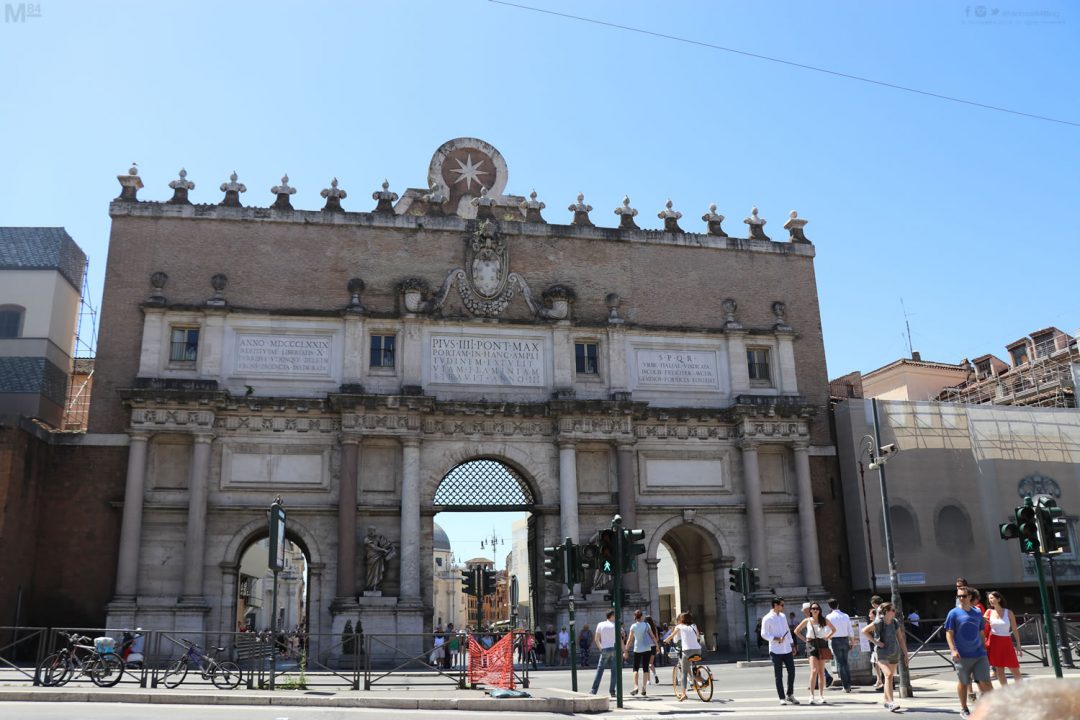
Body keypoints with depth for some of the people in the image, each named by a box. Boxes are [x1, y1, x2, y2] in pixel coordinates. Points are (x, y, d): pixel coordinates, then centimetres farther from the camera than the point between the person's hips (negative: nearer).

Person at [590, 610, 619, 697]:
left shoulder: (600, 625, 5)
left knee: (600, 670, 3)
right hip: (614, 649, -1)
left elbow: (596, 639, 6)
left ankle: (594, 690, -4)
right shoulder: (615, 625, 1)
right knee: (614, 671, 7)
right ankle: (612, 691, 5)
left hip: (605, 650, 1)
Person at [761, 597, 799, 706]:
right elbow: (764, 634, -10)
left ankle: (790, 695, 19)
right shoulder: (767, 618, -7)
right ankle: (782, 698, 10)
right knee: (778, 675, 1)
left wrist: (791, 643, 14)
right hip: (776, 651, -6)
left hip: (787, 649, 6)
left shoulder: (783, 616, 13)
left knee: (791, 672, 3)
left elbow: (787, 630, 19)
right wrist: (776, 639, -21)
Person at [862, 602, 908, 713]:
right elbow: (864, 631, -8)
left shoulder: (895, 622, 1)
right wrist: (875, 641, -13)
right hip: (882, 653, -5)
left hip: (894, 653, 5)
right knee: (888, 675, -20)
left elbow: (901, 639, 7)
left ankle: (886, 701, 29)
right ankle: (891, 703, -24)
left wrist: (905, 654, 7)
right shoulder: (878, 622, -14)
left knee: (889, 677, 14)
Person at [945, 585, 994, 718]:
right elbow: (949, 633, -6)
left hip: (979, 654, 2)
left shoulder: (977, 613, 8)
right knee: (963, 682, 9)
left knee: (985, 682, -4)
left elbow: (981, 633, 16)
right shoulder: (954, 613, -4)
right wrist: (953, 650, -16)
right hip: (962, 656, -2)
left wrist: (985, 649, 16)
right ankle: (964, 709, 24)